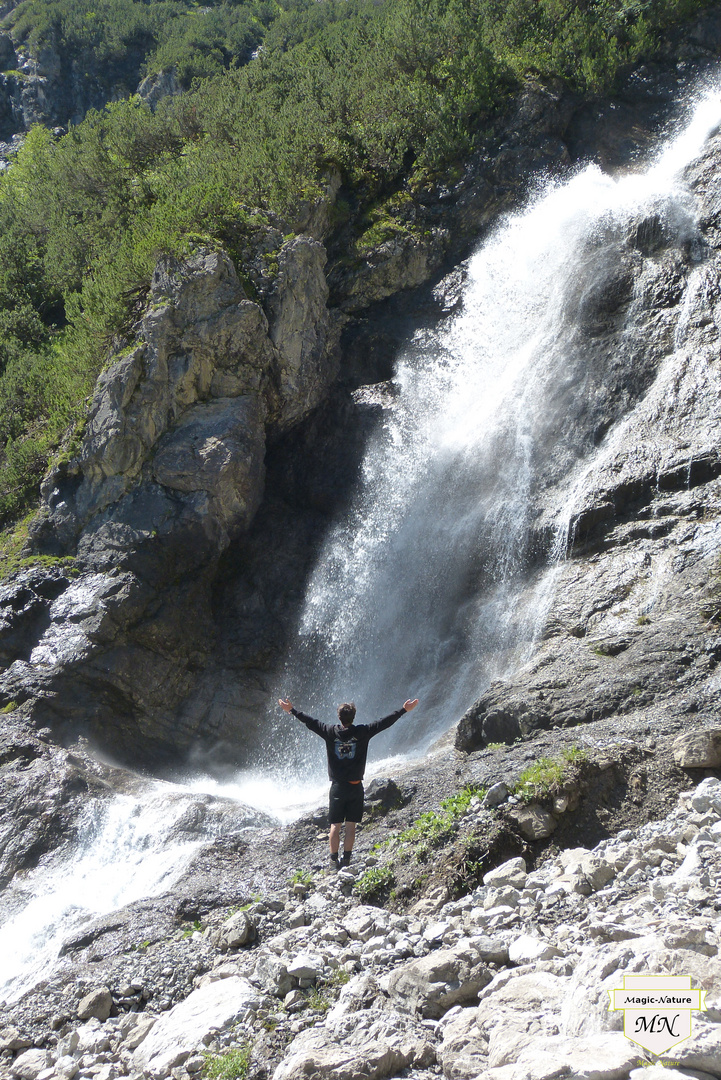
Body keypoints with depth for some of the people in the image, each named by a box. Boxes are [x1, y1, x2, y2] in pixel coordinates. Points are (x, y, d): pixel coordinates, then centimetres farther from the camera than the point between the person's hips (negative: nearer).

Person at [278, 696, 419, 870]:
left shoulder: (330, 732, -4)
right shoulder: (362, 732, -6)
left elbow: (310, 722, 5)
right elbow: (385, 722, -2)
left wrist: (291, 710, 17)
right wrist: (405, 709, 6)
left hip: (337, 787, 0)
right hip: (356, 787, 0)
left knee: (335, 825, 6)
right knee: (351, 826, 4)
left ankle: (334, 861, 5)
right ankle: (346, 861, 2)